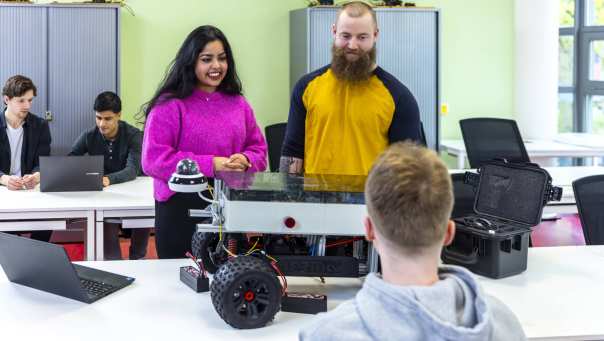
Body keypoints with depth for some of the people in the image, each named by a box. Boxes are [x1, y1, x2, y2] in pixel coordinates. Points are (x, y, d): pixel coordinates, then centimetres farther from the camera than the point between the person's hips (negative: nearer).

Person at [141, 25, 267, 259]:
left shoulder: (238, 103, 11)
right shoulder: (170, 105, -6)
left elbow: (259, 148, 15)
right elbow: (154, 159, -14)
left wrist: (245, 161, -10)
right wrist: (210, 165, -18)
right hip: (181, 209, -4)